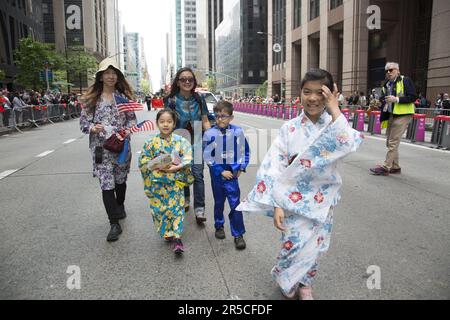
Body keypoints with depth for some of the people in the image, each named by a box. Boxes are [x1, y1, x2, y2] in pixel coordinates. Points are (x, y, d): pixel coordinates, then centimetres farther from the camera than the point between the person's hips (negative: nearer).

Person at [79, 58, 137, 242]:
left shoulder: (123, 97, 4)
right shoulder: (91, 99, 1)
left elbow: (132, 119, 7)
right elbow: (84, 122, 2)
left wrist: (127, 131, -12)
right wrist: (93, 128, -20)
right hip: (101, 147, -2)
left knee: (120, 179, 17)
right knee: (106, 184, -8)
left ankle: (120, 206, 44)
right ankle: (114, 224, -1)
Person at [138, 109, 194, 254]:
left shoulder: (180, 141, -4)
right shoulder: (151, 142, -1)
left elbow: (188, 161, -8)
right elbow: (143, 163, 0)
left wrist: (175, 168, -20)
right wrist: (158, 167, -15)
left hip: (176, 182, -1)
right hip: (157, 183, 1)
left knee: (176, 208, -1)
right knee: (159, 209, 6)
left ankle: (176, 238, 7)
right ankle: (167, 233, 25)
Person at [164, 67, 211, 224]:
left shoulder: (199, 99, 2)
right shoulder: (171, 100, -4)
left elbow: (205, 121, 6)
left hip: (197, 142, 0)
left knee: (197, 174, -8)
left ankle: (199, 209, -3)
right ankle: (185, 199, 38)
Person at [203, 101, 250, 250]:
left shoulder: (238, 131, -7)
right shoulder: (210, 134, -10)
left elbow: (245, 151, 5)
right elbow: (207, 157, -8)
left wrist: (241, 167, -1)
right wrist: (221, 171, -10)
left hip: (232, 174, 0)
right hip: (217, 174, 1)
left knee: (235, 204, -2)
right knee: (219, 202, 17)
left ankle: (238, 234, 12)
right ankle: (219, 226, 40)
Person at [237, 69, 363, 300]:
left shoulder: (334, 125, -6)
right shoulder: (290, 129, -10)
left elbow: (347, 146, -29)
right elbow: (274, 168, -11)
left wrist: (335, 111, -25)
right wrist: (276, 205, -15)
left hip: (322, 199, 2)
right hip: (295, 199, -2)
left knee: (315, 247, 13)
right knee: (295, 246, 0)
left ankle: (304, 282, 42)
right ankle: (285, 278, 33)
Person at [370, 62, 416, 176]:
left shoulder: (405, 81, -7)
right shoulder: (386, 85, 15)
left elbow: (413, 97, -14)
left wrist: (396, 99, -23)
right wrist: (379, 102, 2)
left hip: (402, 115, -8)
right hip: (390, 115, 9)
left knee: (393, 143, -8)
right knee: (389, 143, 12)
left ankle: (385, 167, -5)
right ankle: (395, 167, 22)